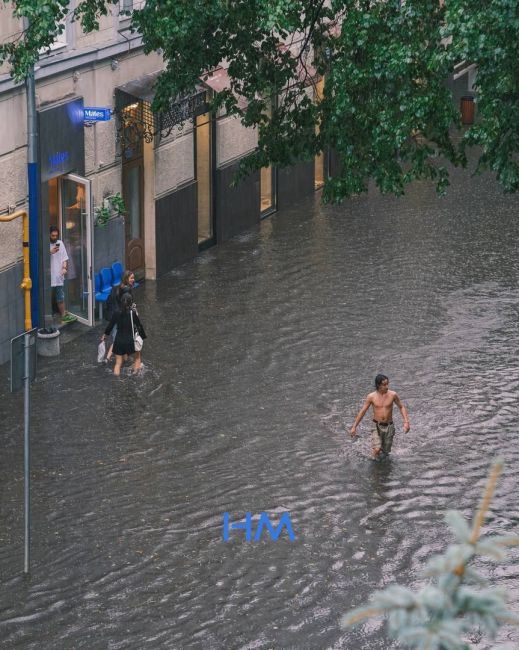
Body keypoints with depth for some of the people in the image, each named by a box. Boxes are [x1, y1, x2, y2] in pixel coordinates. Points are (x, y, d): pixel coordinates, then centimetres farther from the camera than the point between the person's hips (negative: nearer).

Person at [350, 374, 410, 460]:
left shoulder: (392, 395, -11)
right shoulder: (371, 397, -13)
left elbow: (402, 407, 2)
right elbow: (362, 411, -4)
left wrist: (406, 422, -10)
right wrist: (354, 427, -3)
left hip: (389, 426, 2)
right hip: (377, 427, -1)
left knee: (385, 452, 11)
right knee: (377, 450, -17)